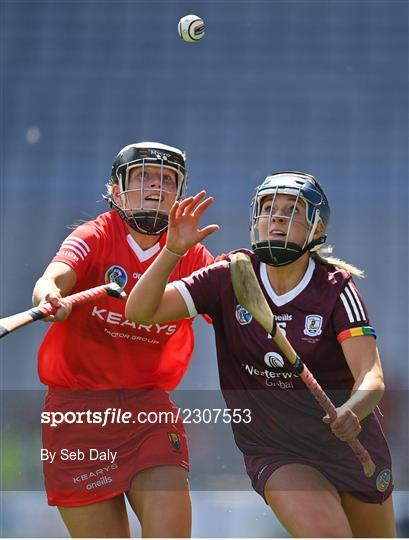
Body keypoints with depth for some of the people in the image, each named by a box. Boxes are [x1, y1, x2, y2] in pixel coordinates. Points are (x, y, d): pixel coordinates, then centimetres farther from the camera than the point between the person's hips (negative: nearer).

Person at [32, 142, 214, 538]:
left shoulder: (192, 256, 6)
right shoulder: (96, 237, -3)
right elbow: (52, 279, -24)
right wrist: (51, 299, -47)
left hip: (150, 406, 2)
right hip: (78, 409, -2)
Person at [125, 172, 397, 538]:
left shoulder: (335, 287, -12)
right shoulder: (231, 277, -7)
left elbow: (371, 376, -23)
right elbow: (140, 312, -14)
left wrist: (351, 412, -45)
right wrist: (174, 250, -29)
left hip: (350, 443, 1)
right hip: (273, 450, -1)